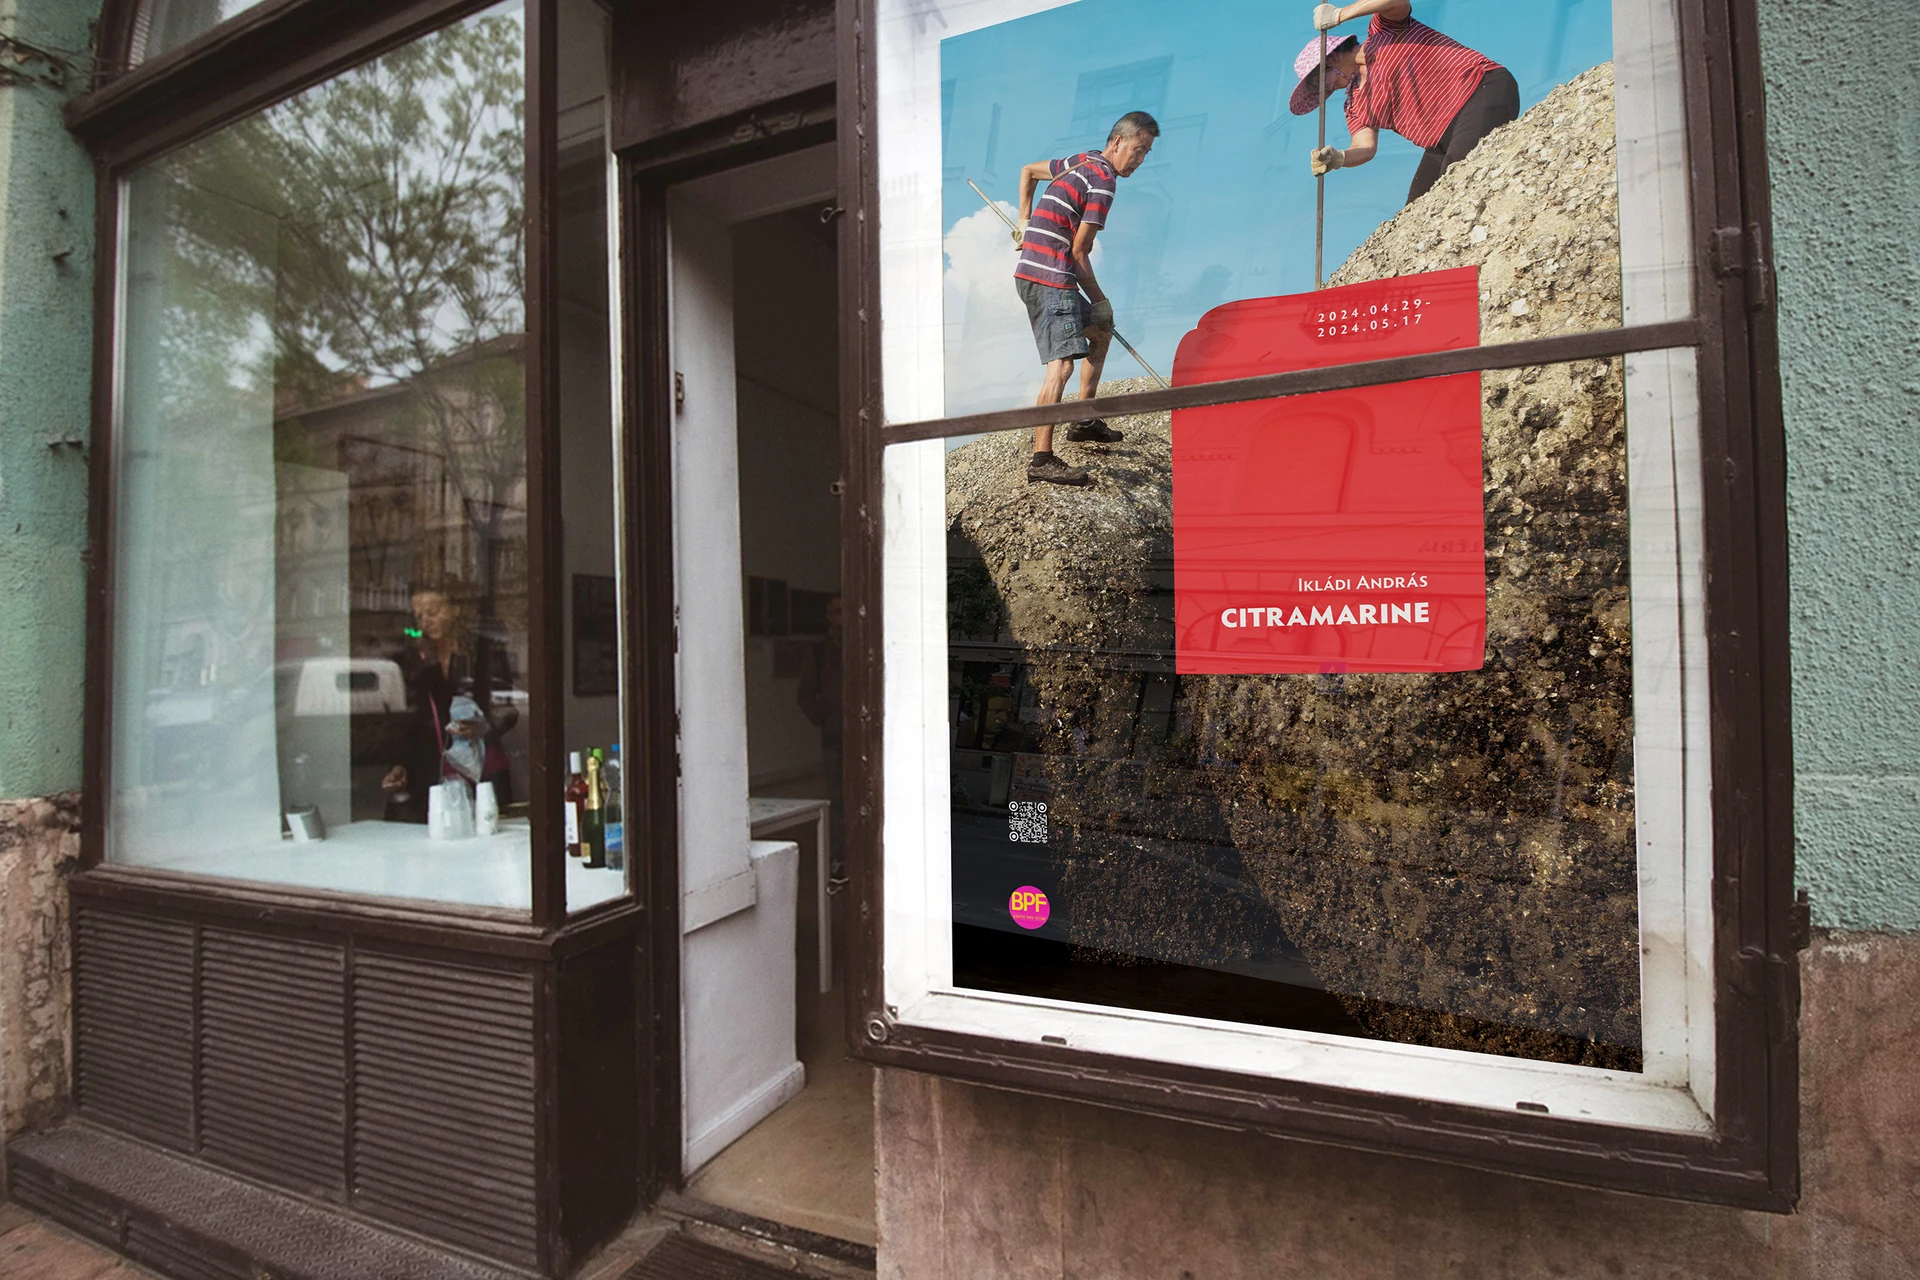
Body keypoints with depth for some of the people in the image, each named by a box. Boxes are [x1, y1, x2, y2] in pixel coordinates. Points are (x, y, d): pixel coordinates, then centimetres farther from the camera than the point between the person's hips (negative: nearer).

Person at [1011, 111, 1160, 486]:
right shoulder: (1102, 181, -10)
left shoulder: (1081, 161, 19)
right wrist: (1098, 297, -2)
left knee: (1101, 331, 21)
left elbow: (1028, 171, 32)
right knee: (1061, 364, -21)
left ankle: (1084, 421, 26)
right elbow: (1078, 251, -12)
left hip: (1035, 275, 10)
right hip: (1050, 279, -10)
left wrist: (1026, 221, 25)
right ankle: (1041, 460, -27)